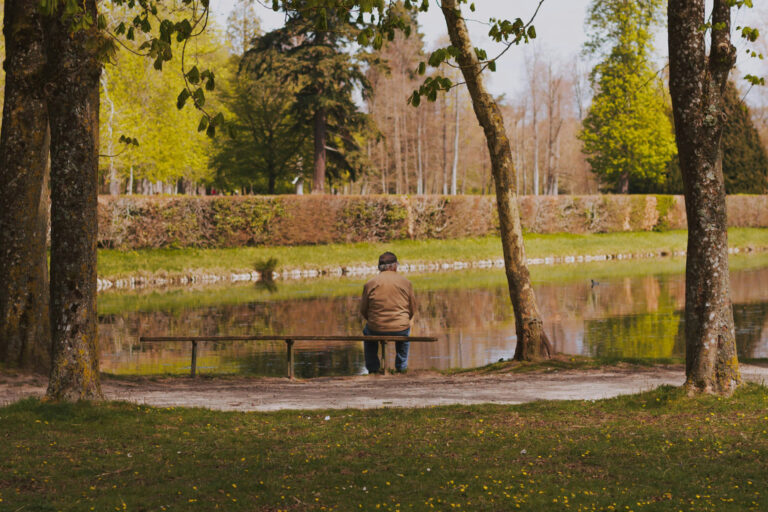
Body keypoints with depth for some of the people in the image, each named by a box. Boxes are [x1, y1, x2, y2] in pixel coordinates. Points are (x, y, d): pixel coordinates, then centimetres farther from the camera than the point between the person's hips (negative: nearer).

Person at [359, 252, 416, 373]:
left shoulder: (370, 284, -5)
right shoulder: (406, 283, -2)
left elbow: (363, 312, 3)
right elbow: (412, 310, 6)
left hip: (377, 330, -1)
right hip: (400, 330, 1)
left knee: (367, 331, 36)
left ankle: (373, 368, 38)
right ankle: (401, 366, 41)